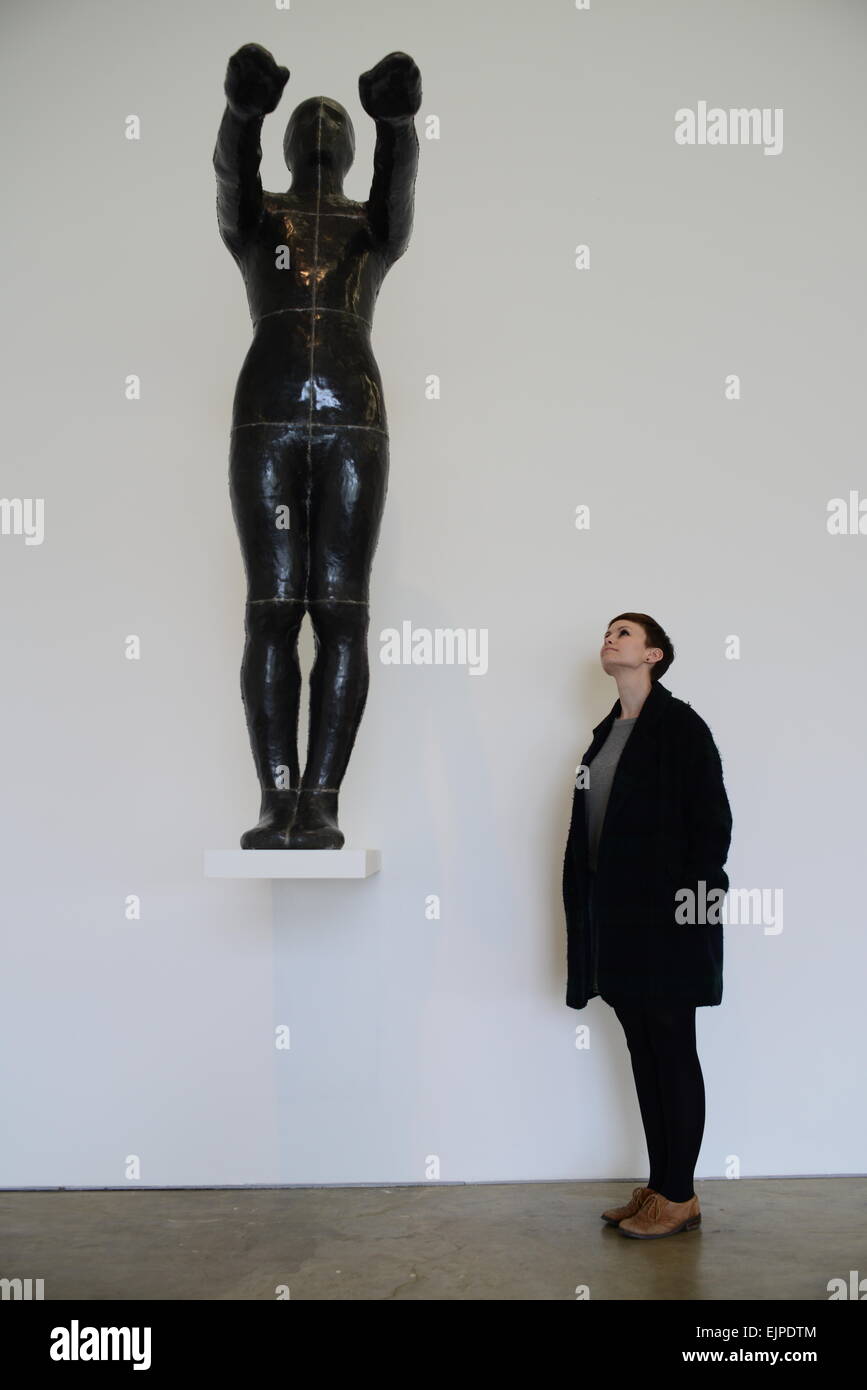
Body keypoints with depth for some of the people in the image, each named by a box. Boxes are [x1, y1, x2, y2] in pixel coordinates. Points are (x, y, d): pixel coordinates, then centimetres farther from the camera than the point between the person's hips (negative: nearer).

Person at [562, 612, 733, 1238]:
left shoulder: (680, 725, -7)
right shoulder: (607, 734, 15)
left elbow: (713, 821, -12)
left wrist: (693, 898, -15)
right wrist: (589, 913, 10)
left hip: (666, 922, -7)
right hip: (618, 918, 8)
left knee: (673, 1053, 1)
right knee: (644, 1054, 13)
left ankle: (681, 1197, 13)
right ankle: (658, 1186, 23)